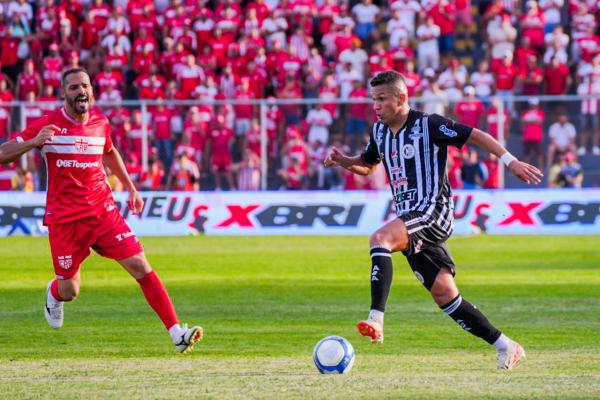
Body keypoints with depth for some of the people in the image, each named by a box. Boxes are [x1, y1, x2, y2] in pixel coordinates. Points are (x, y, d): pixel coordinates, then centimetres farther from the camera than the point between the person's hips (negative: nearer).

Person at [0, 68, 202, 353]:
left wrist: (130, 188, 25)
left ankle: (177, 333, -12)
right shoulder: (48, 124, -8)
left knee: (141, 268, -11)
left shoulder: (100, 123, 5)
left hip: (104, 211, 3)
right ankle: (54, 293, 43)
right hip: (64, 220, -3)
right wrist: (33, 142, -27)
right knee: (69, 292, 3)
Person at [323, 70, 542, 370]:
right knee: (445, 296, 5)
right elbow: (368, 165, 30)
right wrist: (343, 161, 10)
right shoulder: (379, 131, 14)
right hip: (410, 220, 8)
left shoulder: (428, 125, -8)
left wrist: (511, 161, -11)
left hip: (433, 211, -8)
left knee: (380, 238, -32)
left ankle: (376, 322, -42)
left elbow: (475, 135, -5)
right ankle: (506, 347, 15)